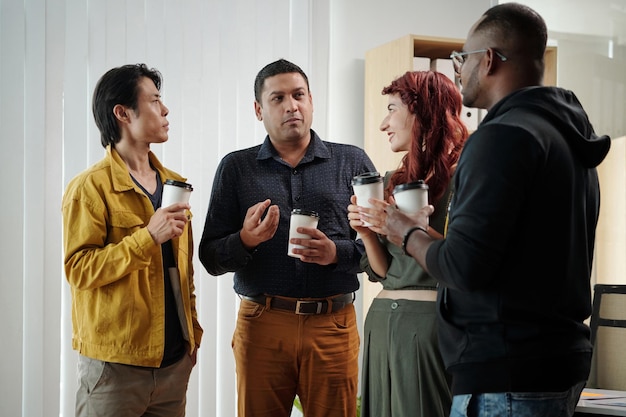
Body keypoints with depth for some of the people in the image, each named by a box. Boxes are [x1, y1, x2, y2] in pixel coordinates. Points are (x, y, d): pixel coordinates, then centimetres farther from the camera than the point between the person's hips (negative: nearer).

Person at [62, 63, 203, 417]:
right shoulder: (91, 187, -8)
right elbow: (78, 269, -15)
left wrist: (193, 332, 14)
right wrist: (148, 237, -23)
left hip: (174, 360, 6)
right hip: (115, 362, -6)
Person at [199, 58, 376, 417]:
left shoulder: (352, 162, 6)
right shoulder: (236, 168, 7)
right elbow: (210, 258, 4)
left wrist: (336, 252, -15)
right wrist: (245, 240, -15)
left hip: (333, 324, 0)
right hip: (262, 324, 0)